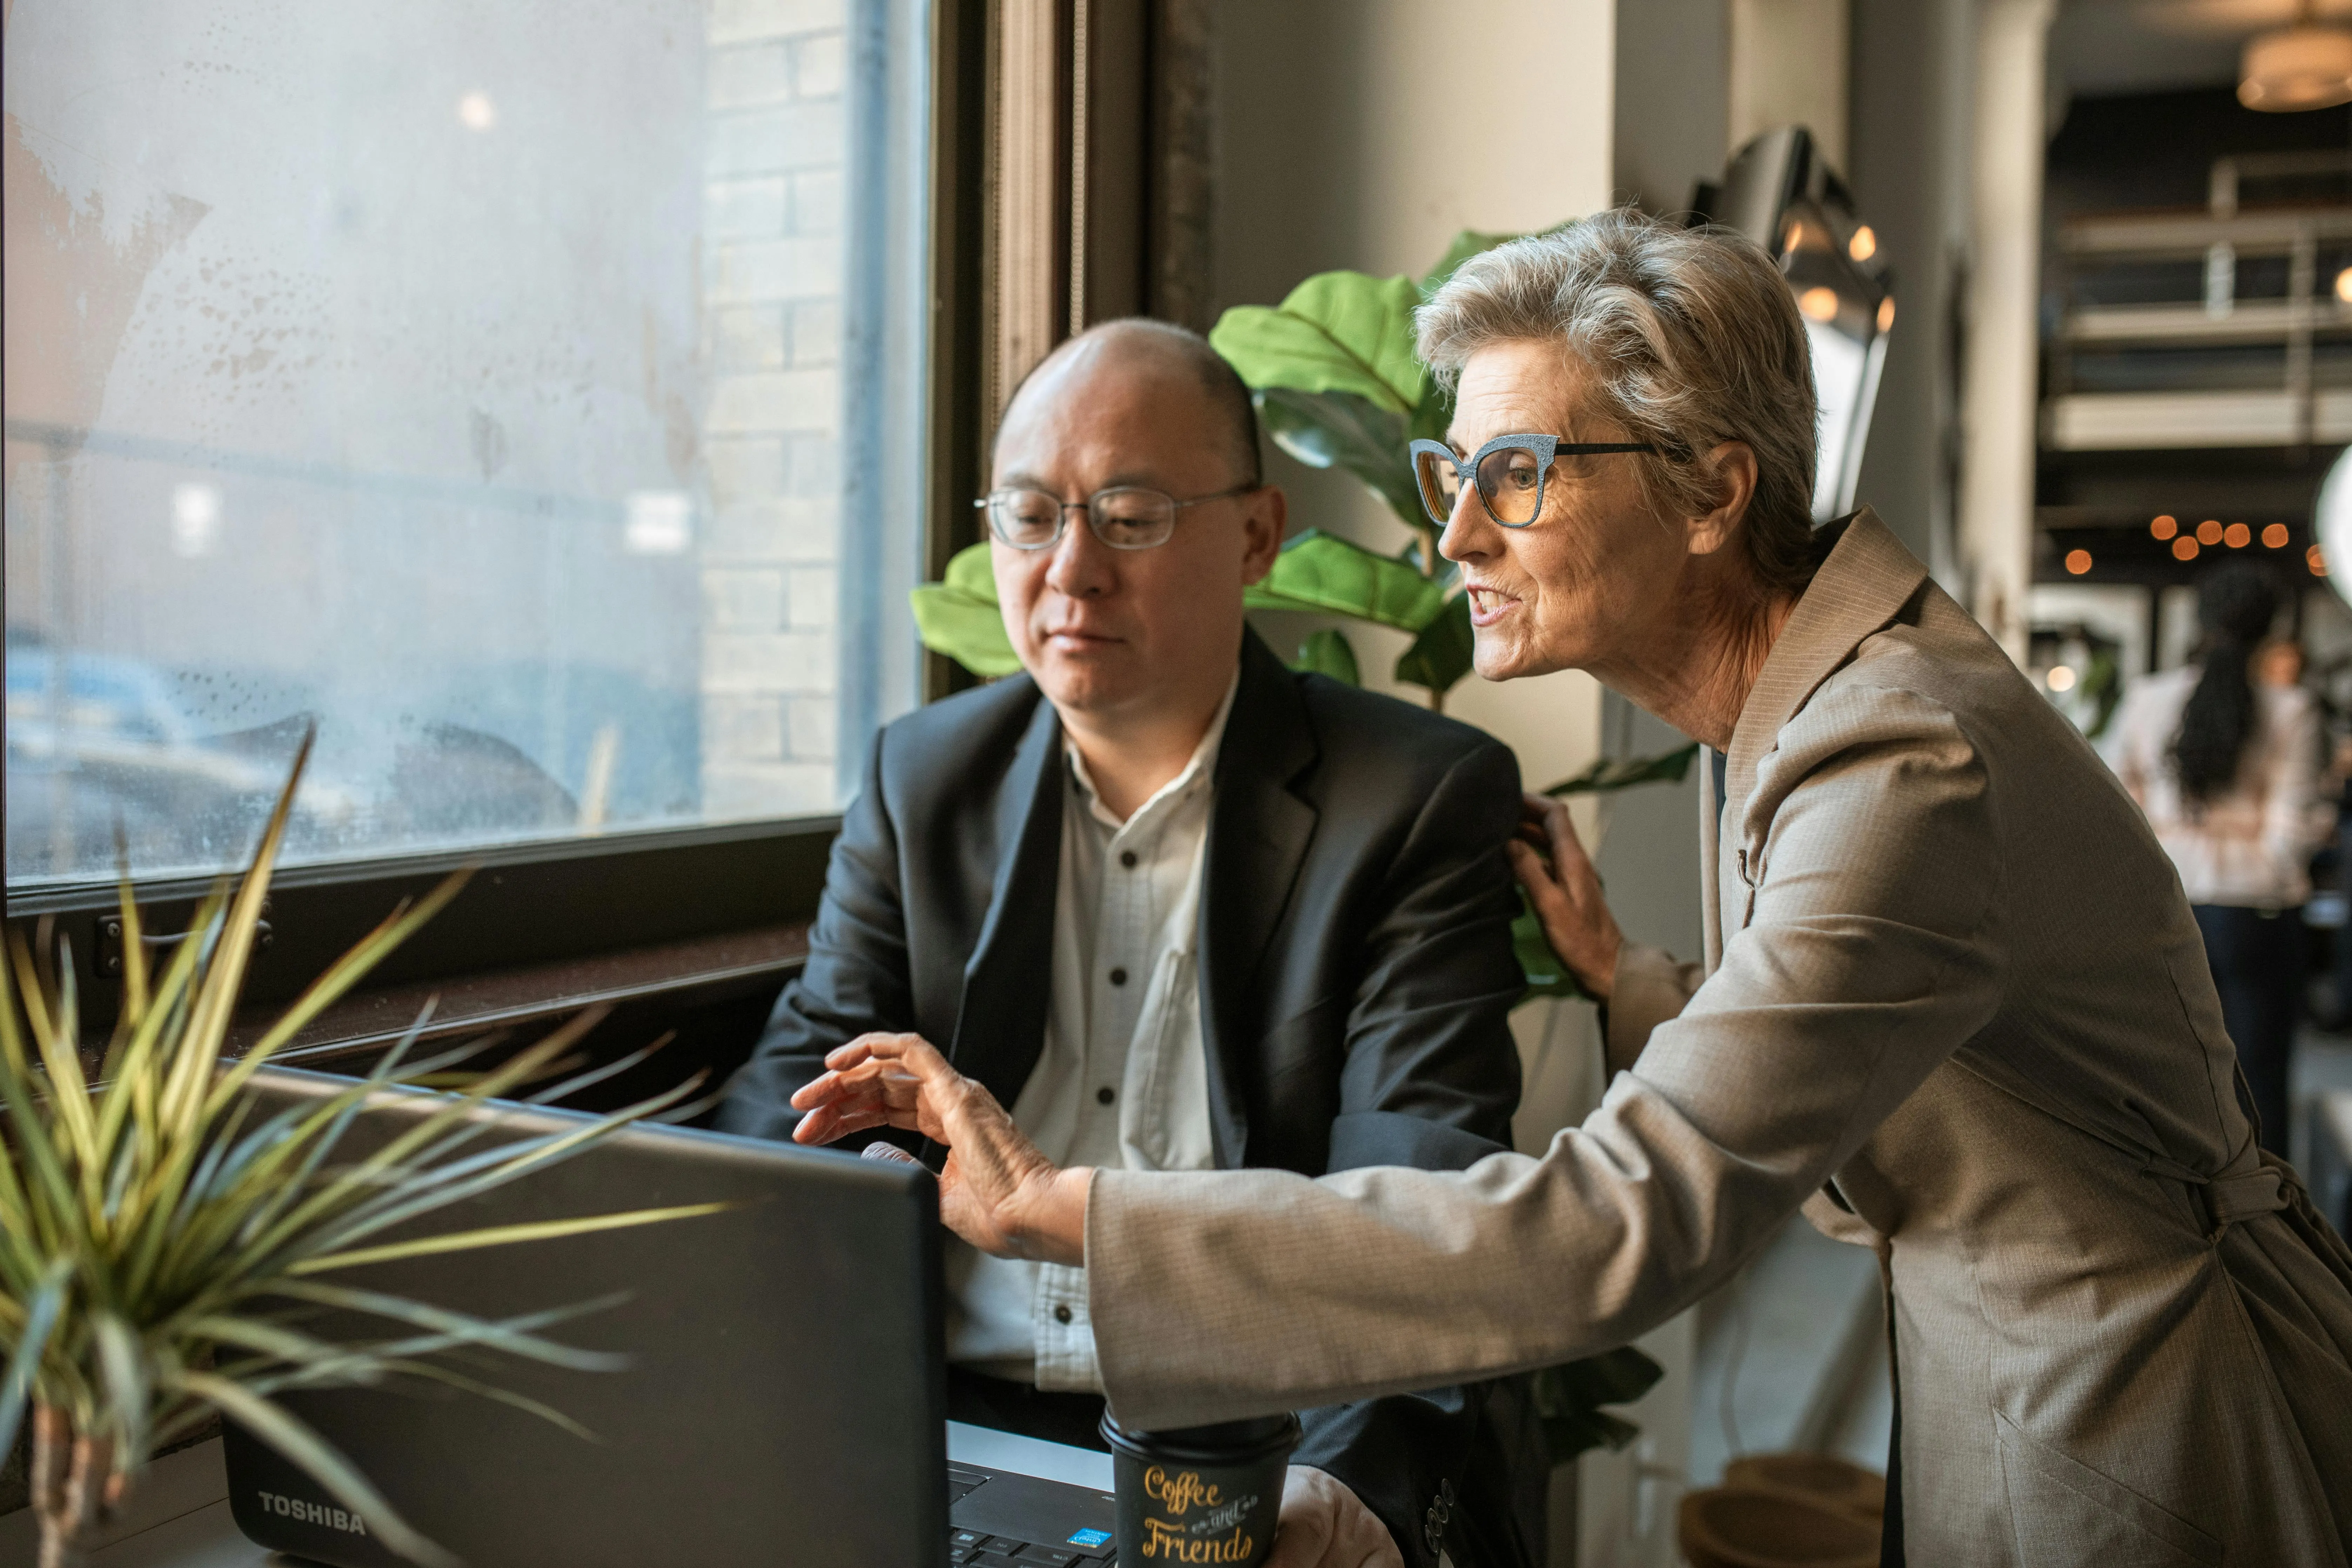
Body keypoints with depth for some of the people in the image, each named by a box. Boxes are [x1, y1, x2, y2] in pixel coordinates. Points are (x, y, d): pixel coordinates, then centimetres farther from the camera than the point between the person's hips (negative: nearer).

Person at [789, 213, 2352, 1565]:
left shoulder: (1907, 767, -29)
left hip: (2141, 1441, -7)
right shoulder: (1805, 698, 0)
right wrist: (1620, 979, -3)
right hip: (2010, 1382, 8)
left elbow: (1615, 1228, -36)